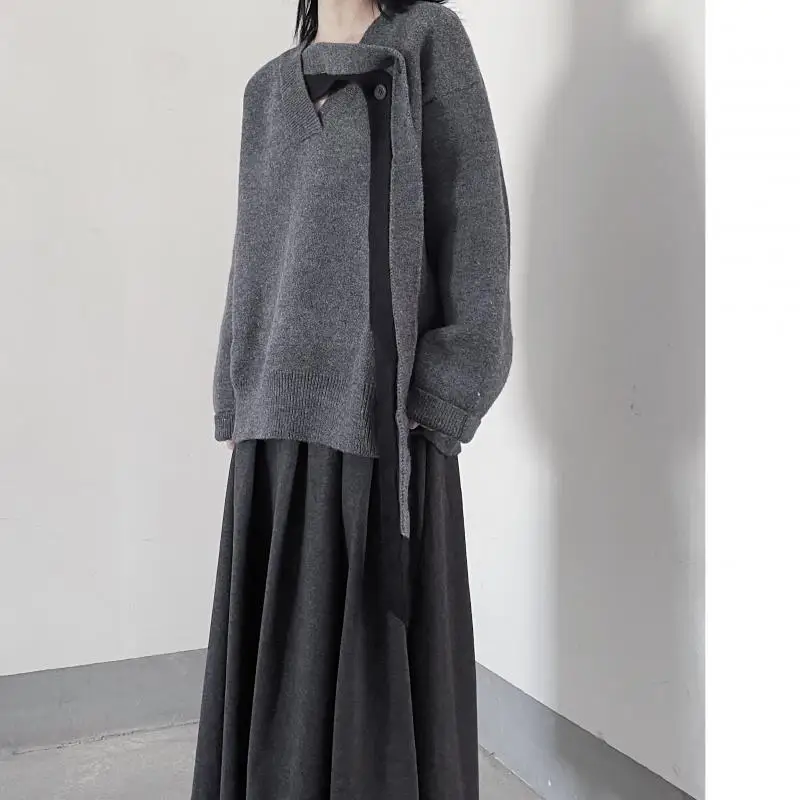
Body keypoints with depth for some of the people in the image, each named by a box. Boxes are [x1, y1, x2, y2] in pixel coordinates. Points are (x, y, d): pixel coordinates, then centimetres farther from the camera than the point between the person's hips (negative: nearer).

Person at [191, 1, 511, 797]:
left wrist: (437, 397, -13)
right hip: (282, 415, 5)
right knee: (282, 650, 11)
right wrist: (241, 399, 10)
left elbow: (473, 218, -5)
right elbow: (258, 254, 17)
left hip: (381, 413, -5)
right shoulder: (269, 90, 17)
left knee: (384, 650, 3)